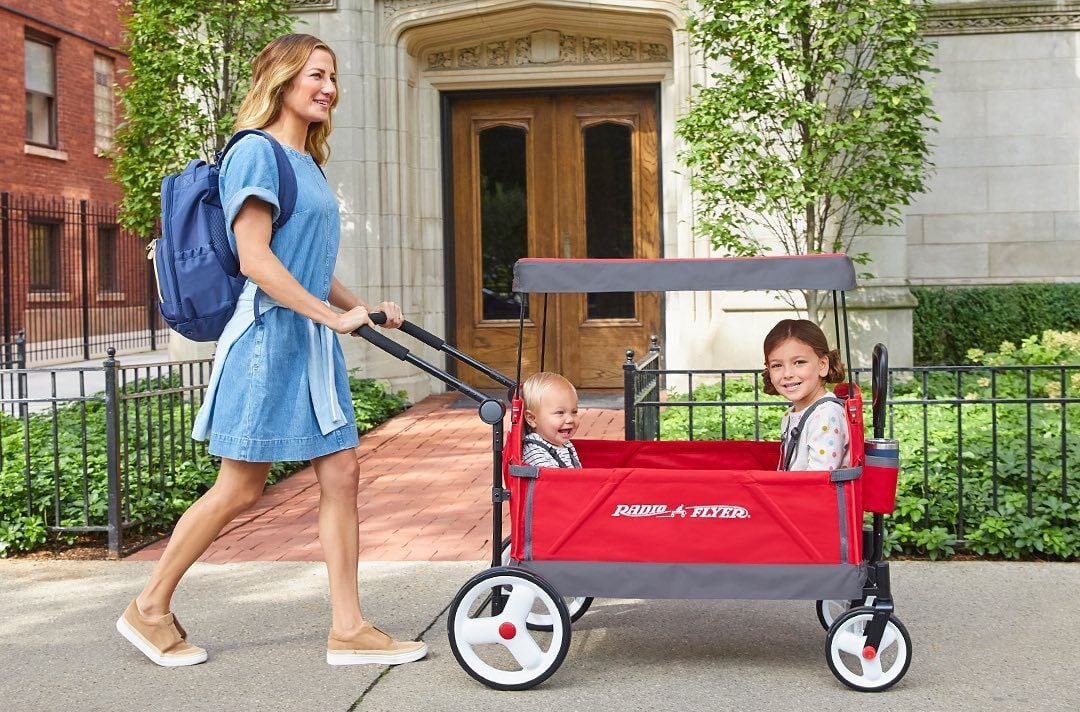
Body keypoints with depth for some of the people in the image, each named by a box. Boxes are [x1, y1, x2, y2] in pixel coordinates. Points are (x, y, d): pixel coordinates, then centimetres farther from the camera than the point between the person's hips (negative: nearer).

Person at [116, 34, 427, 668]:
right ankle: (149, 609, 15)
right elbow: (254, 259, -18)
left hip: (314, 339, 9)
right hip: (270, 335, -9)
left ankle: (348, 629, 8)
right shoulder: (257, 152, -9)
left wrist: (365, 308, 9)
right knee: (240, 489, -1)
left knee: (341, 475, 3)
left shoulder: (308, 163, 17)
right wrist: (335, 315, -20)